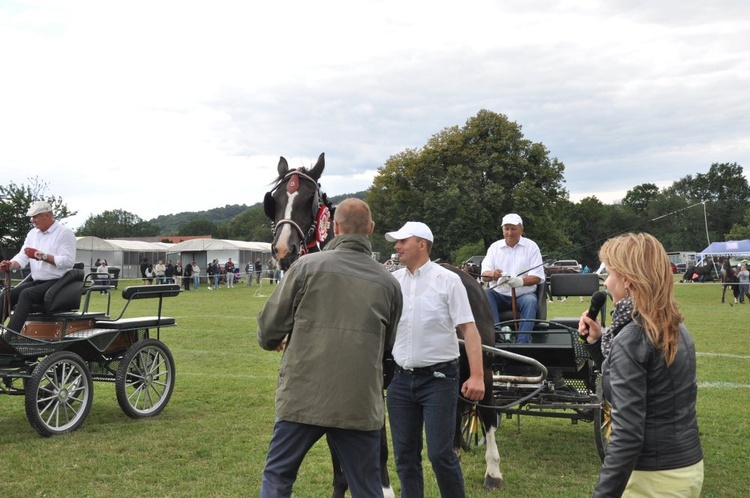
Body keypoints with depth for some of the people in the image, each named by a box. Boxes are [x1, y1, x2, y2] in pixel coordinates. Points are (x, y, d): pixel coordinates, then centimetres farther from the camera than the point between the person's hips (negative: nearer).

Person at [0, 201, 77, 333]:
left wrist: (42, 256, -22)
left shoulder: (65, 233, -7)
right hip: (36, 281, 8)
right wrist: (11, 264, -13)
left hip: (56, 282, -8)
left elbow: (68, 261, -18)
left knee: (26, 294, -29)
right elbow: (22, 256, 8)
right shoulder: (33, 233, 17)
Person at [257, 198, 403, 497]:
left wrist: (272, 342, 20)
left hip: (303, 397, -2)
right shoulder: (388, 283, 4)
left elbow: (270, 325, -3)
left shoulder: (308, 265, -6)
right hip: (361, 403, 2)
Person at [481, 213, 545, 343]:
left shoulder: (531, 246, 4)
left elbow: (538, 277, -4)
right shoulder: (495, 247, 9)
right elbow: (484, 275, 1)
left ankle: (522, 342, -39)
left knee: (530, 301, -34)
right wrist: (492, 274, -26)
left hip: (524, 293, -2)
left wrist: (521, 281, -27)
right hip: (500, 294, 2)